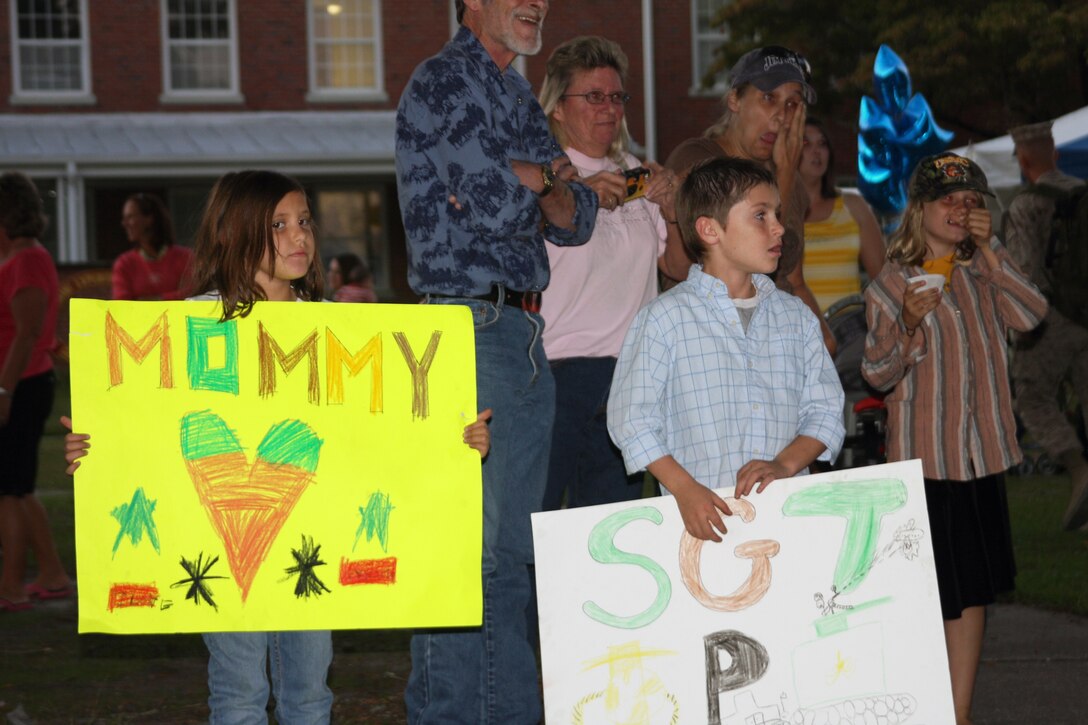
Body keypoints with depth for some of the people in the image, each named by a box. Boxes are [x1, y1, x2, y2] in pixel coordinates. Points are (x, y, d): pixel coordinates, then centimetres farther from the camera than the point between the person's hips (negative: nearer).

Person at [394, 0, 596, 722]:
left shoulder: (520, 97, 19)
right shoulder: (441, 82, -7)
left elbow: (575, 221, 14)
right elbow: (496, 210, -18)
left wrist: (542, 185, -7)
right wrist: (540, 176, 3)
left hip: (526, 337, 9)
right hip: (469, 331, -9)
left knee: (513, 553, 11)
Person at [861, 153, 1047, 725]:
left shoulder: (983, 267, 7)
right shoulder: (891, 284, -6)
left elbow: (1030, 314, -8)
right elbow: (878, 376, -7)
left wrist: (989, 250, -12)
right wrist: (909, 325, -24)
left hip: (983, 453, 5)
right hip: (924, 458, -5)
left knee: (973, 592, 8)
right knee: (929, 596, -2)